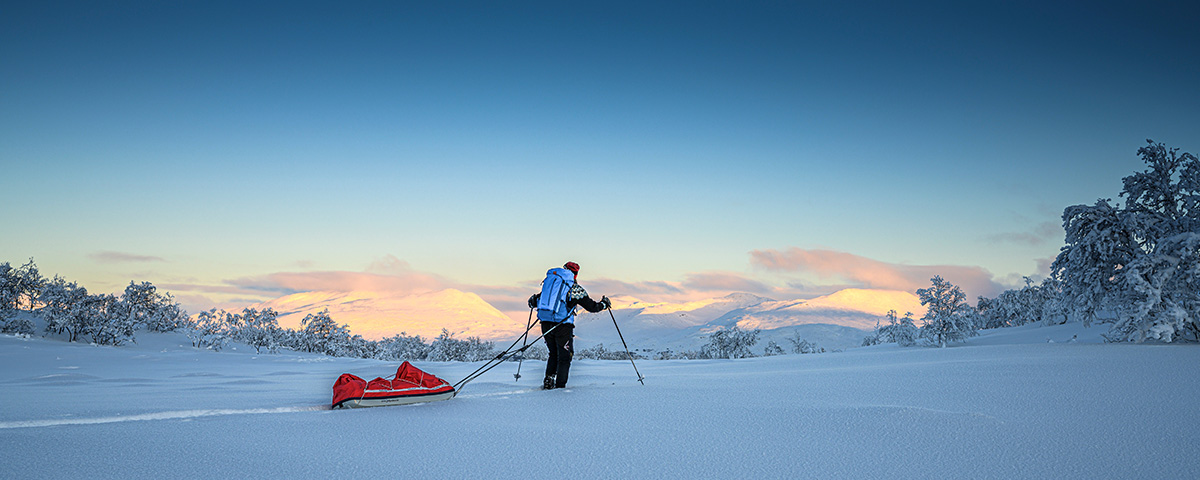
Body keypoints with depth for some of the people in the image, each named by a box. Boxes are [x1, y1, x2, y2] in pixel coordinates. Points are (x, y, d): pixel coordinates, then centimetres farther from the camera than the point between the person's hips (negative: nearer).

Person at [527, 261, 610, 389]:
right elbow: (592, 307, 2)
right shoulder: (575, 288, -1)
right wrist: (603, 304, 22)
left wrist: (533, 302, 46)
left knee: (553, 354, 22)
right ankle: (560, 386, 3)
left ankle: (548, 380, 9)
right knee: (564, 357, 8)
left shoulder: (549, 281, 12)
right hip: (562, 325, -5)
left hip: (545, 323, 5)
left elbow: (533, 301, 22)